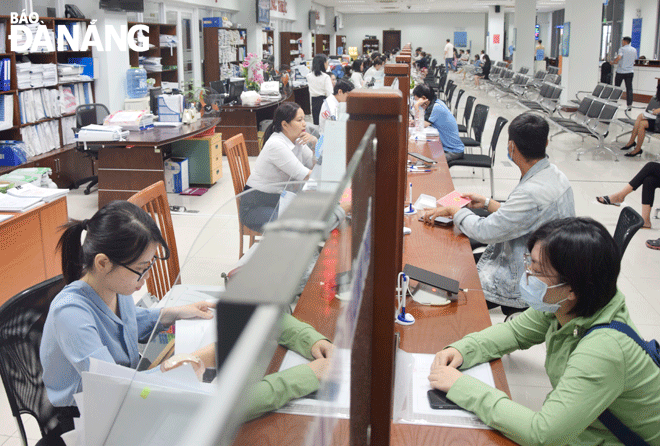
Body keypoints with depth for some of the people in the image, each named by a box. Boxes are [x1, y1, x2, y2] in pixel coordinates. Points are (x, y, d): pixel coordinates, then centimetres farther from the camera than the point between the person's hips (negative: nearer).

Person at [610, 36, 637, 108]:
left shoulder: (622, 49, -8)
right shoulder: (634, 50, 10)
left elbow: (619, 57, -24)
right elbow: (634, 61, 17)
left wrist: (613, 62, -8)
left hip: (621, 71, -4)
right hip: (630, 71, 4)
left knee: (616, 88, 8)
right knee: (629, 88, 2)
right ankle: (629, 105, -3)